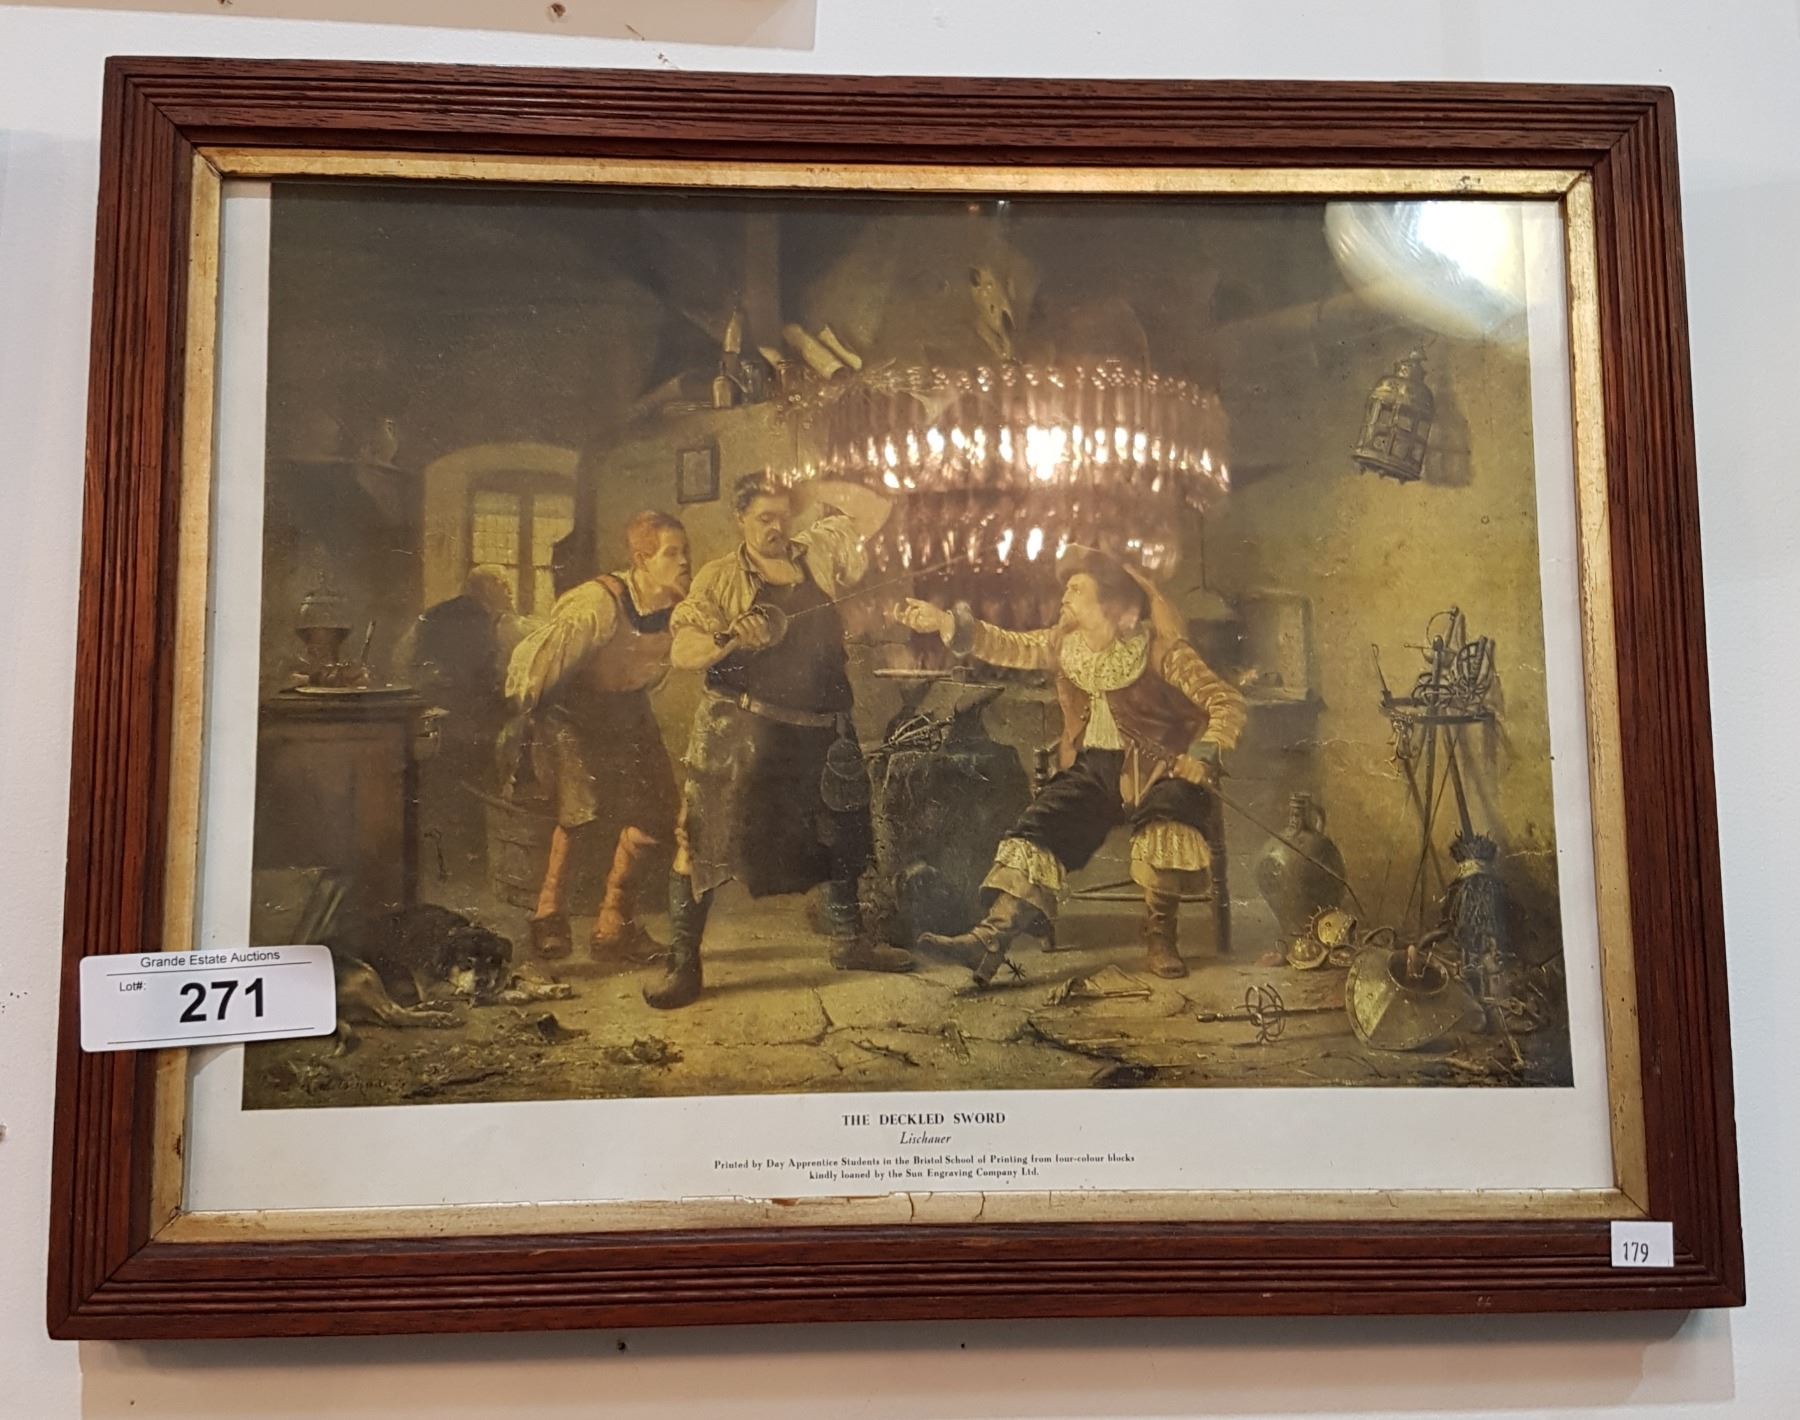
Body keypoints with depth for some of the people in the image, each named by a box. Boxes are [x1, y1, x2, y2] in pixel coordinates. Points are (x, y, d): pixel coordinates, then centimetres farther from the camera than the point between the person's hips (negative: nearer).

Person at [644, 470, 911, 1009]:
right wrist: (730, 640, -23)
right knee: (704, 841, -8)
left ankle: (849, 940, 33)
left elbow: (874, 511, 14)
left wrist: (820, 490, 5)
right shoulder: (719, 578, 0)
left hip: (821, 730, 4)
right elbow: (682, 652, -6)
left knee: (843, 835, 15)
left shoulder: (819, 553, 9)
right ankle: (683, 963, -1)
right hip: (739, 732, -4)